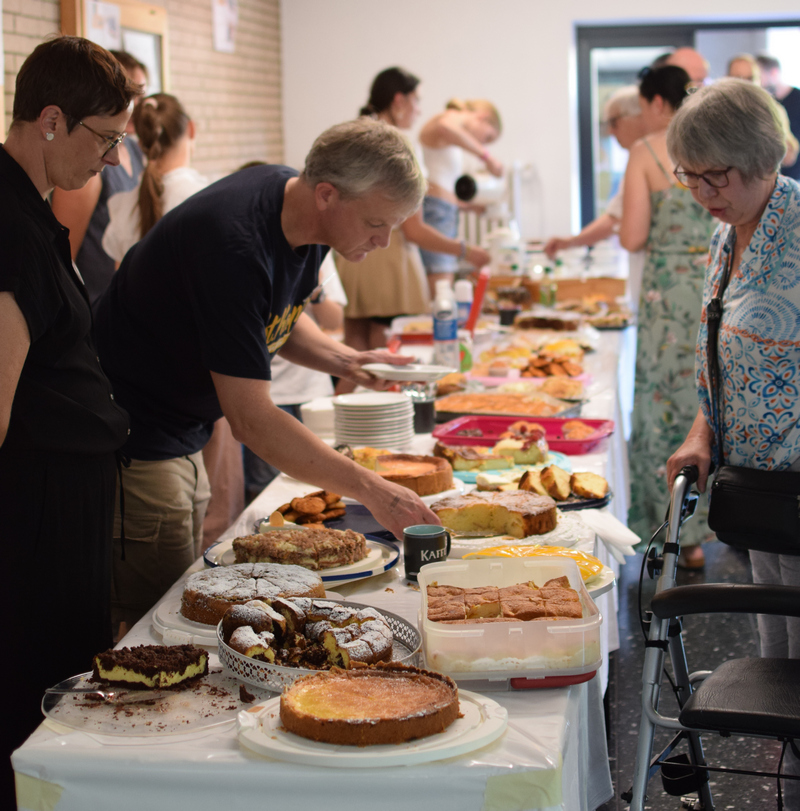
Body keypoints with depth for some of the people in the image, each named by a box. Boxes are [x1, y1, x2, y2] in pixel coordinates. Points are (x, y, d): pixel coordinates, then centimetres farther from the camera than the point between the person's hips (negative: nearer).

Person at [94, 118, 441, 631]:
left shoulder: (302, 215, -3)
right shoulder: (235, 244, -31)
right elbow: (251, 419, -31)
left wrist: (340, 360, -3)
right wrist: (371, 490, -30)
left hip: (183, 442, 9)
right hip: (133, 447, -9)